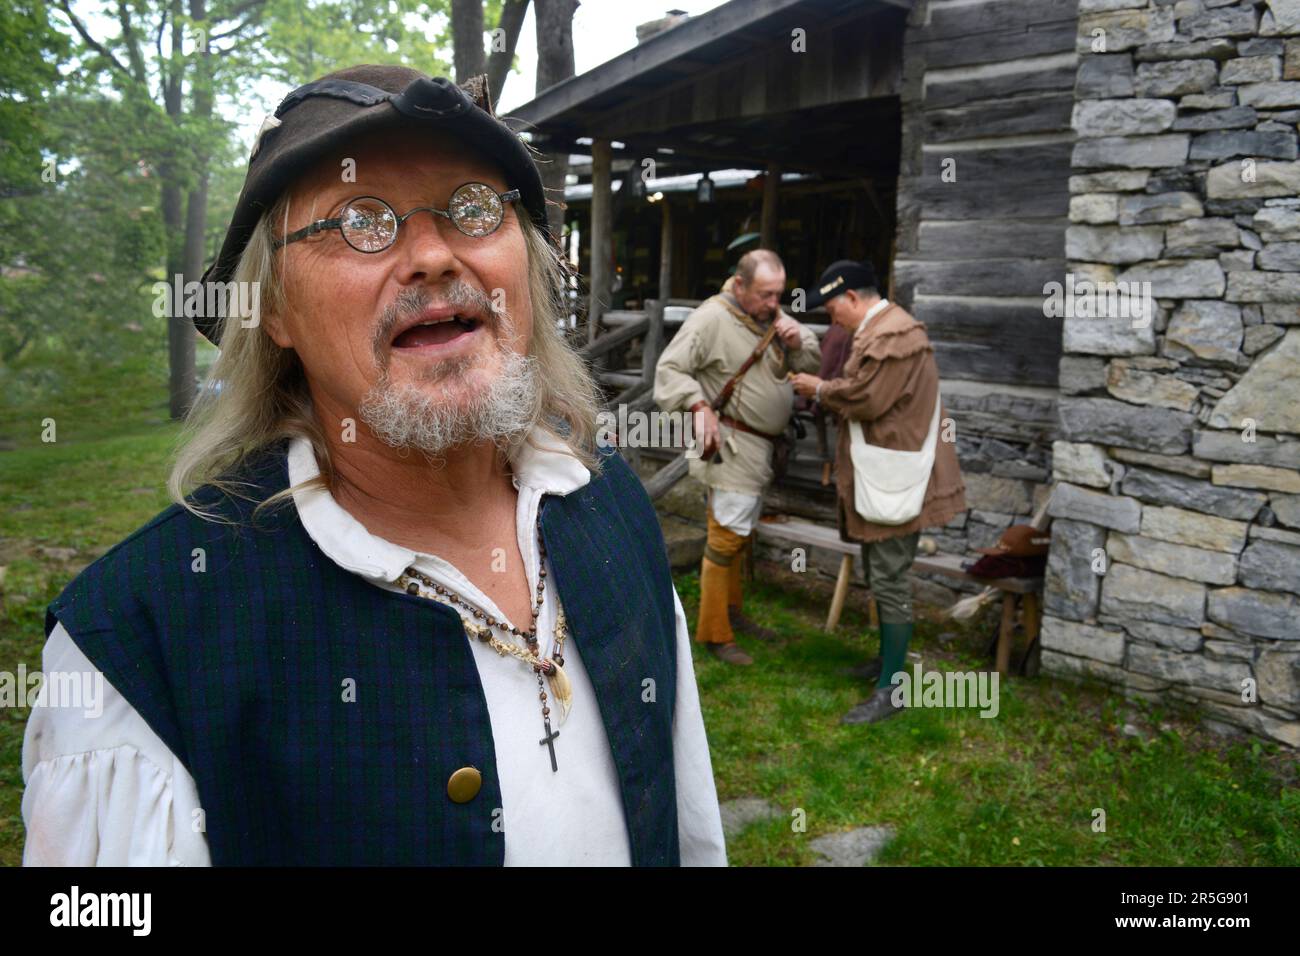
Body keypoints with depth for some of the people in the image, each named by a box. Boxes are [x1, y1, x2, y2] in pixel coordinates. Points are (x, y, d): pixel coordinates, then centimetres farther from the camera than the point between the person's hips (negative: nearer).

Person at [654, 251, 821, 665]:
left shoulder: (773, 316, 8)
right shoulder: (711, 318, -16)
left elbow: (812, 363, 13)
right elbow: (669, 369, -16)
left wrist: (797, 342, -8)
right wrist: (698, 405, -28)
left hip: (761, 445, 8)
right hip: (732, 443, -8)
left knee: (740, 530, 20)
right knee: (727, 534, -6)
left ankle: (731, 608, 36)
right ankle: (713, 633, 4)